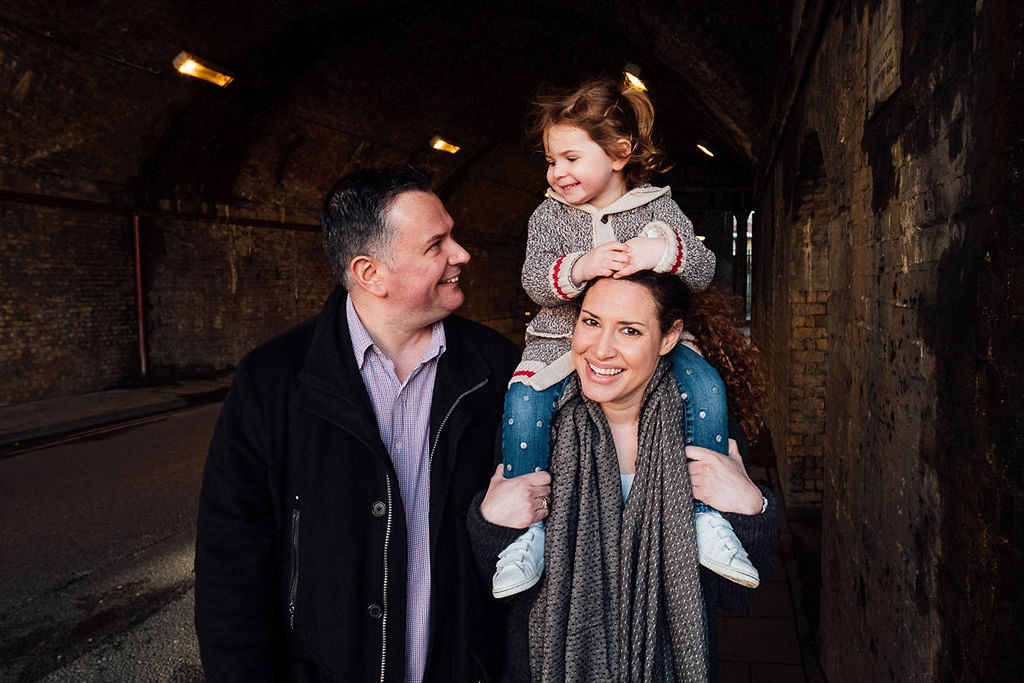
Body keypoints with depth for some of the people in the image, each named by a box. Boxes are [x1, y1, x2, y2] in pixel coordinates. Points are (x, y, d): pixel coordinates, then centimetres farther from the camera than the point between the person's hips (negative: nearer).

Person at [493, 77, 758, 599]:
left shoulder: (657, 208, 4)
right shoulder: (549, 215, 5)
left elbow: (703, 271, -7)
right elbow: (534, 280, -9)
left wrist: (664, 251, -30)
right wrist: (578, 267, -31)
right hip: (564, 338, 0)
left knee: (706, 387, -24)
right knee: (523, 401, -27)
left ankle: (707, 516, -10)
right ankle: (528, 528, -13)